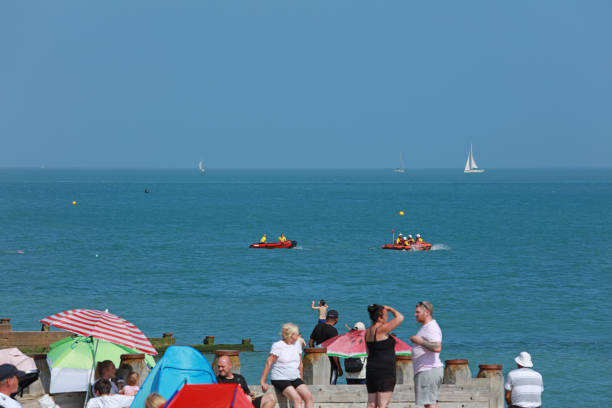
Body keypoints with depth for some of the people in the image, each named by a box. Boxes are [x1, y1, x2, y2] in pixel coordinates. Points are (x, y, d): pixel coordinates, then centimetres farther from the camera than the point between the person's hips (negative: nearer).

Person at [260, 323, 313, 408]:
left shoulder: (297, 344, 11)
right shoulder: (277, 346, -7)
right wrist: (262, 382, -13)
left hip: (295, 379, 6)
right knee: (297, 399, -28)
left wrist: (301, 380, 20)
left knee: (309, 396, -19)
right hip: (280, 379, -6)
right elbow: (269, 363, -9)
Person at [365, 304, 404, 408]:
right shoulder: (382, 329, -14)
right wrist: (390, 309, 6)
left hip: (371, 370, 8)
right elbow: (400, 317, -12)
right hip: (385, 371, -8)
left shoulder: (367, 332, 11)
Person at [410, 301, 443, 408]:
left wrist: (419, 341, -23)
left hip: (428, 370, -11)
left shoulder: (431, 328, -15)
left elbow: (437, 348, -29)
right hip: (425, 370, 11)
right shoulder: (426, 327, 19)